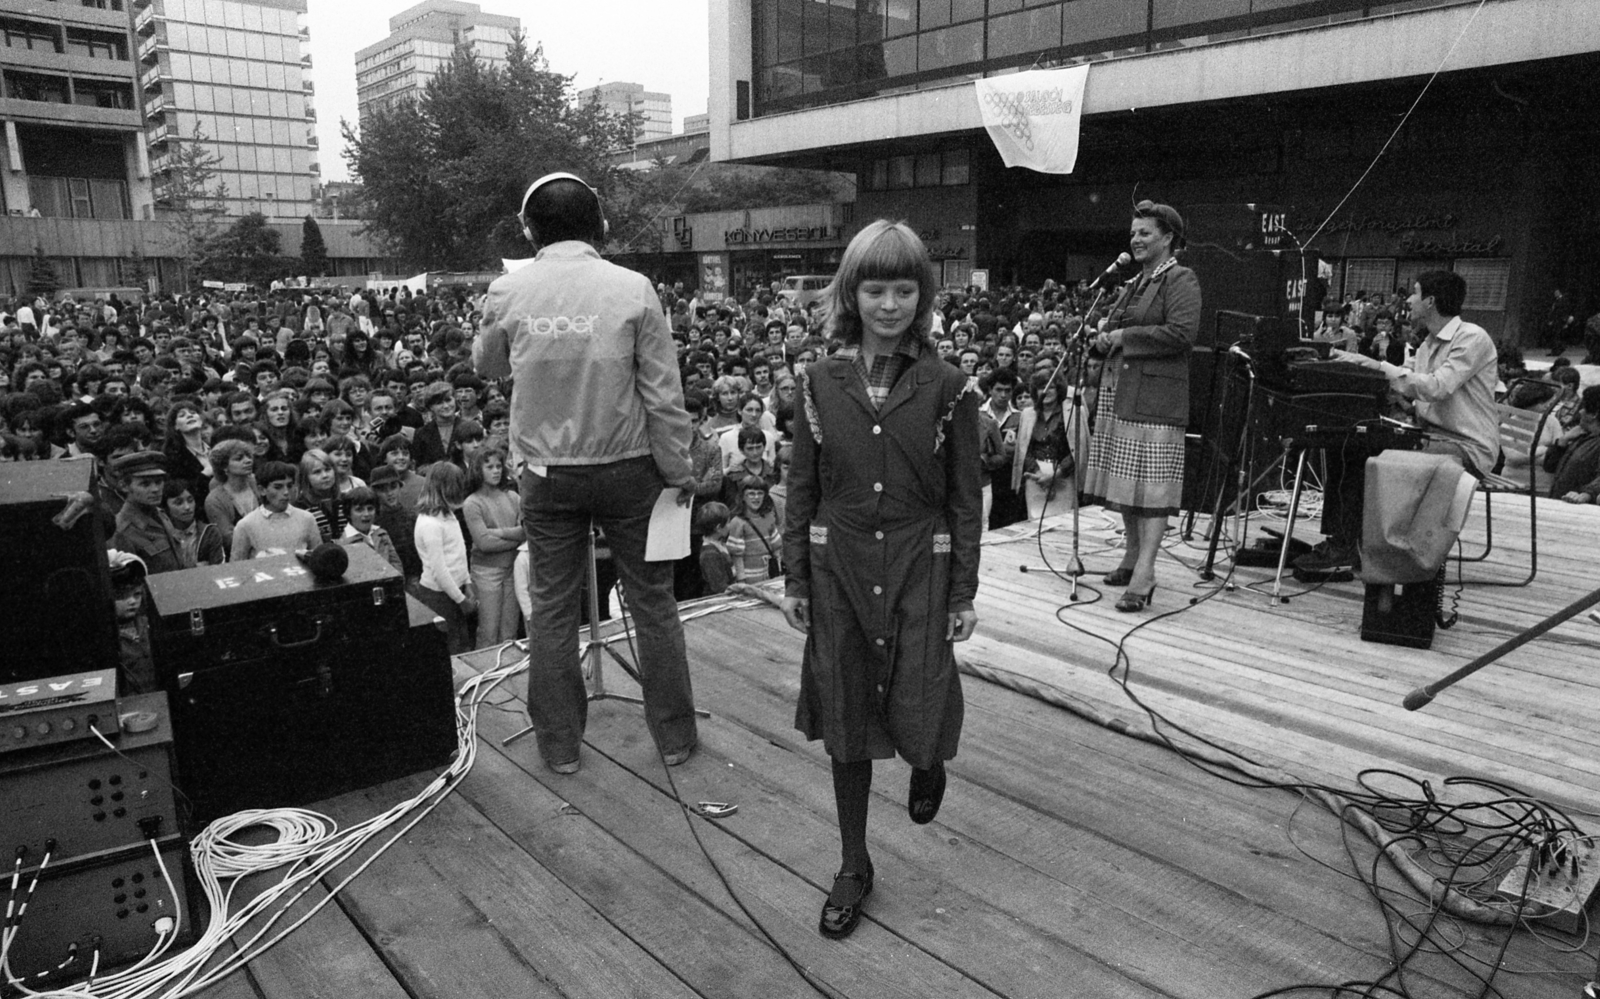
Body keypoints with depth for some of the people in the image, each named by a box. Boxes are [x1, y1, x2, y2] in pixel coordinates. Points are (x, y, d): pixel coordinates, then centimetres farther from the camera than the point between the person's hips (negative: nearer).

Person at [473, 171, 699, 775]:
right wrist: (678, 470, 1)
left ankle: (559, 744, 24)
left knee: (553, 608, 14)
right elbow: (663, 395, -9)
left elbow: (486, 366, 15)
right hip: (628, 469, -1)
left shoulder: (507, 293, -5)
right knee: (653, 601, 12)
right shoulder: (632, 289, -11)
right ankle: (674, 735, 23)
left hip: (548, 474, 2)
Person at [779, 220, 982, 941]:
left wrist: (964, 592, -3)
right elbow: (802, 489, 4)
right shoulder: (820, 382, -1)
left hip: (919, 566, -1)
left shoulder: (947, 387, -5)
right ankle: (853, 866, 26)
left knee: (916, 715, -1)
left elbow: (965, 498, -2)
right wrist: (795, 579, 3)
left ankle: (928, 760, 40)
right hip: (838, 567, 2)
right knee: (845, 718, 9)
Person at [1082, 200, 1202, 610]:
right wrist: (1104, 339, 5)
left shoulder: (1181, 280, -4)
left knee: (1151, 484, -9)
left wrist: (1125, 337, -15)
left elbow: (1182, 332, -18)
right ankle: (1131, 556, 23)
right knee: (1125, 481, 12)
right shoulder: (1133, 284, 20)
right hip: (1117, 391, 8)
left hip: (1154, 396, -8)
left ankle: (1143, 575, -11)